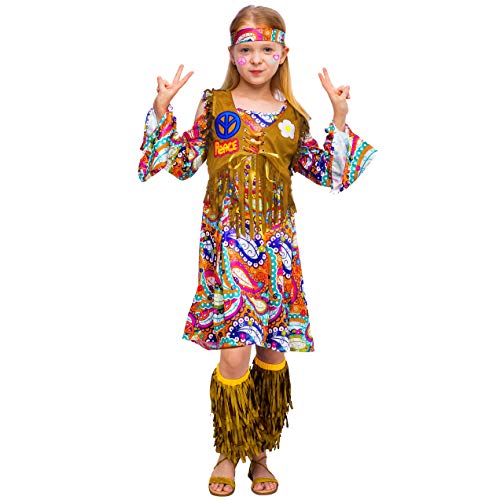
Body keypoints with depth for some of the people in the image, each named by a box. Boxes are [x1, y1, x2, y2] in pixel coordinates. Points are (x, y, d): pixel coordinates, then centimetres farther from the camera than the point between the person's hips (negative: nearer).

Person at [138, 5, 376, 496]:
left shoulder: (293, 115, 9)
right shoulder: (214, 103, 4)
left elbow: (328, 174, 13)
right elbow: (181, 164, 6)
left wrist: (339, 119, 5)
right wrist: (162, 110, -3)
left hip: (277, 245, 3)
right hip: (227, 243, -2)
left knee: (272, 353, 8)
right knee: (234, 353, -8)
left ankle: (260, 452, 26)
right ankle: (228, 453, 15)